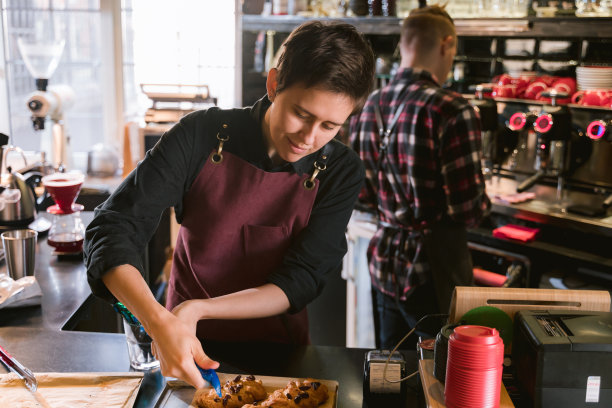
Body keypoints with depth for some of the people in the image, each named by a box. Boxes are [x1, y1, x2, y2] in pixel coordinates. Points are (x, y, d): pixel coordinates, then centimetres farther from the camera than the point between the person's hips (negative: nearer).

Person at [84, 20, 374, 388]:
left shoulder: (341, 171, -9)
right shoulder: (203, 136, -12)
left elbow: (300, 283, -12)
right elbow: (111, 233, -17)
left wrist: (197, 310, -25)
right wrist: (161, 323, -33)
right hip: (187, 345, -1)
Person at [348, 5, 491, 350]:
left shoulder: (368, 109, 2)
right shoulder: (452, 111, -19)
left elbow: (363, 196, 9)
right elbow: (468, 210, -18)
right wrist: (483, 202, 3)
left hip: (384, 260, 7)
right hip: (435, 269, -6)